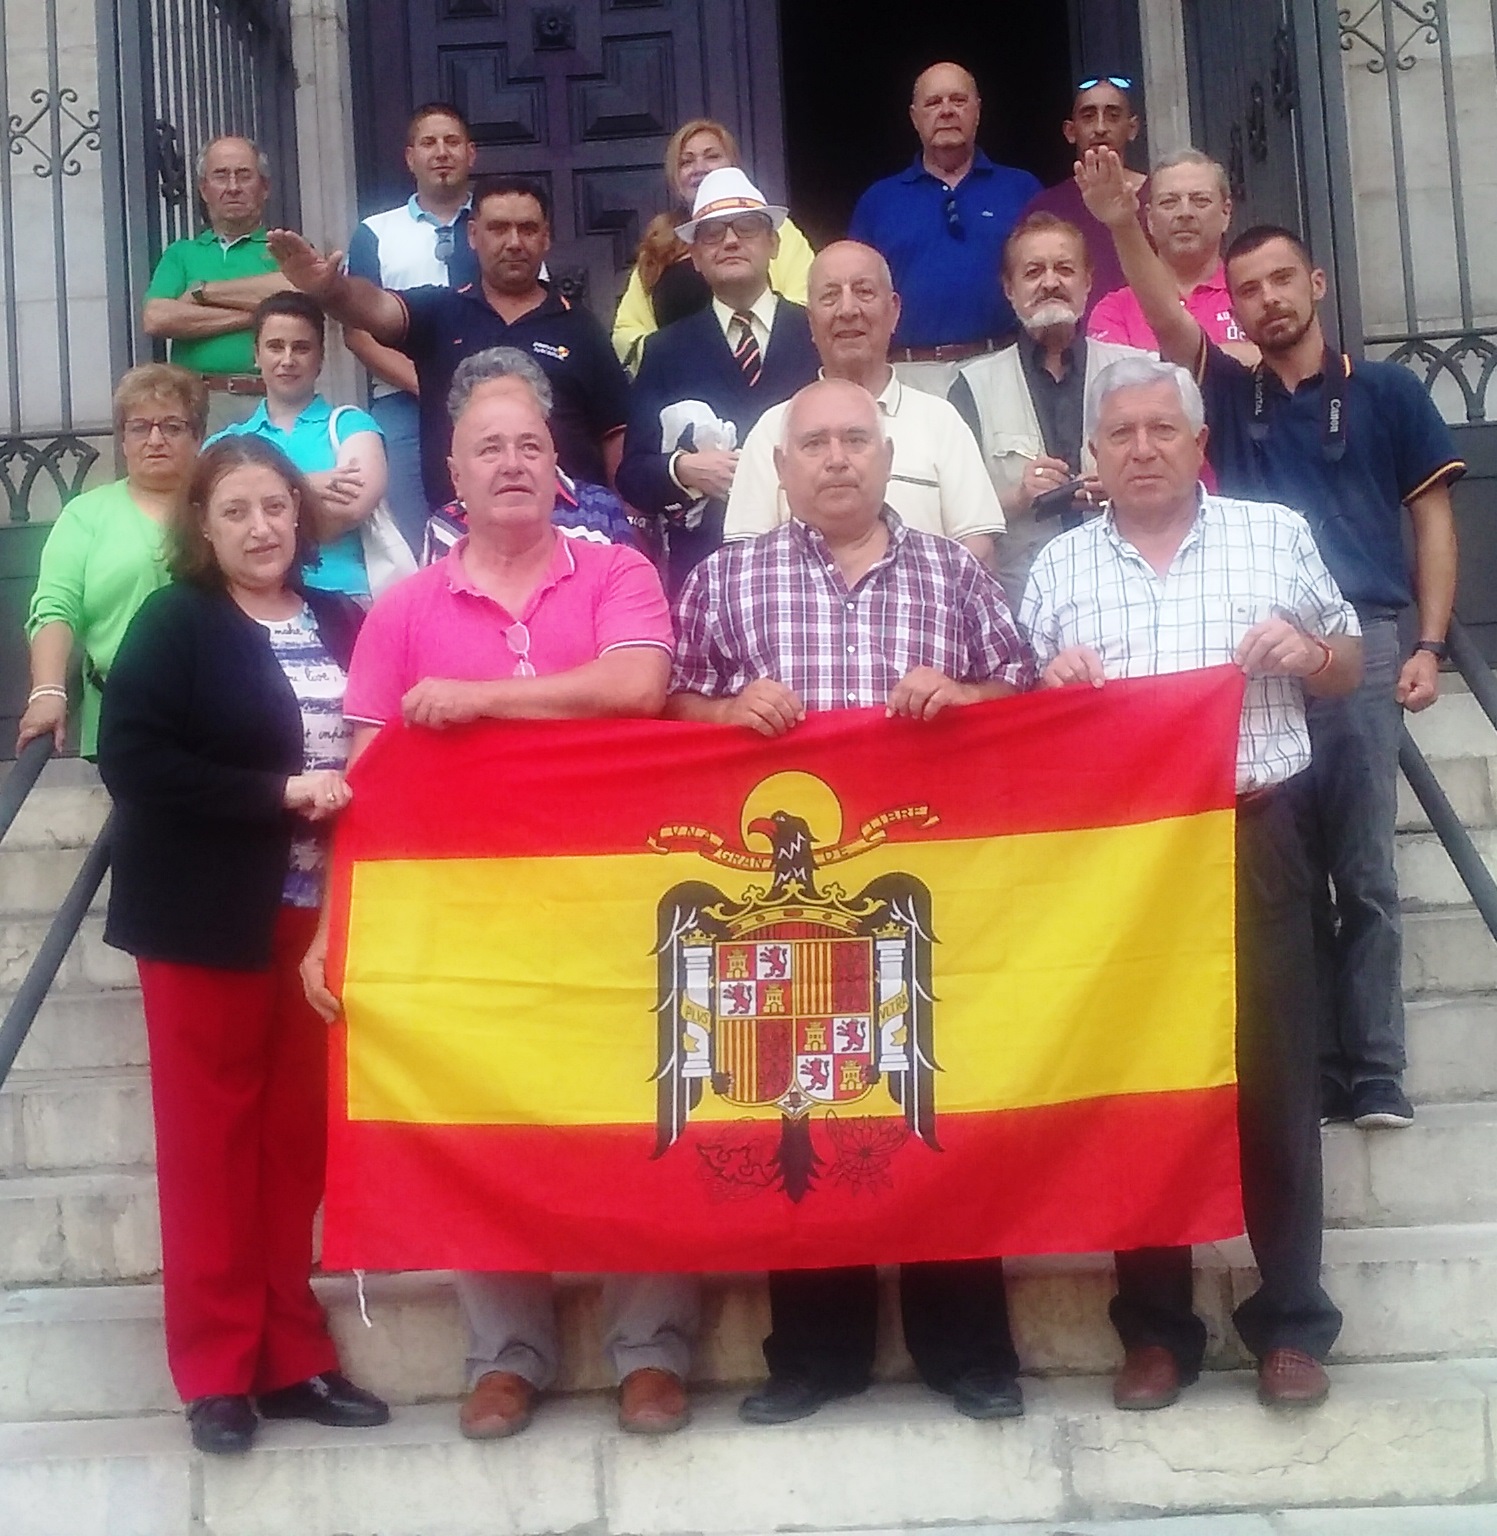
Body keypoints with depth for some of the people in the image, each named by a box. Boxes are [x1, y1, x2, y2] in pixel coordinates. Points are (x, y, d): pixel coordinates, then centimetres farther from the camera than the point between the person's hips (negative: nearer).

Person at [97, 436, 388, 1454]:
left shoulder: (341, 623, 9)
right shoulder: (173, 625, -4)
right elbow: (132, 760, -15)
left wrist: (348, 799, -7)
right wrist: (279, 794, -18)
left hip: (317, 915, 4)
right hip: (209, 920, -4)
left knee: (300, 1137, 10)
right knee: (211, 1139, 3)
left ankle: (292, 1357, 21)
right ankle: (217, 1371, 13)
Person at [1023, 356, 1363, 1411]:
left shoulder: (1276, 532, 10)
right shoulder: (1060, 564, 12)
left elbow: (1349, 669, 14)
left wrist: (1308, 653, -7)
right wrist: (1048, 680, -8)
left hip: (1253, 838, -1)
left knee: (1274, 1076, 1)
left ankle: (1291, 1322, 13)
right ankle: (1157, 1326, 14)